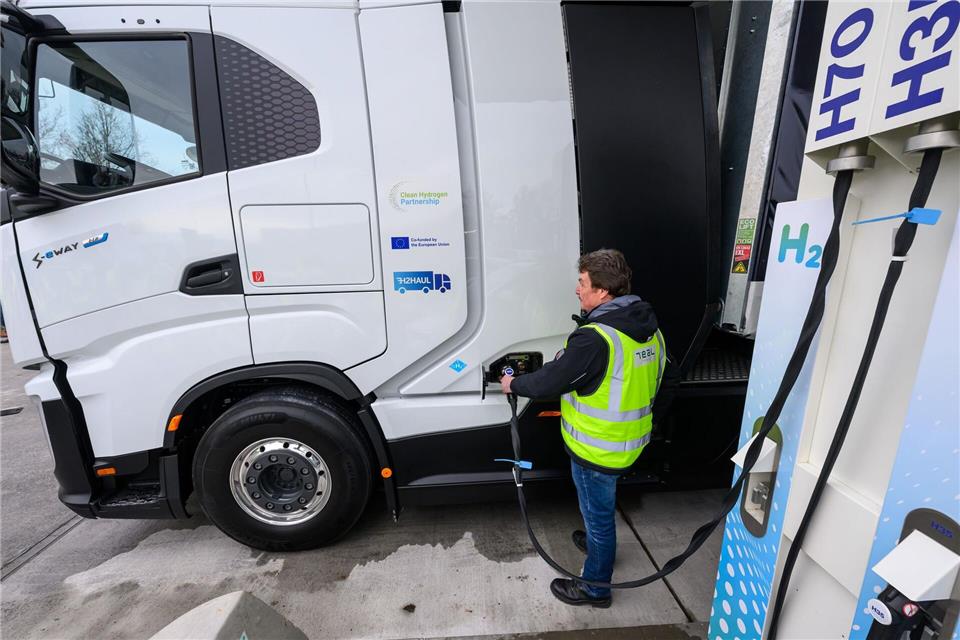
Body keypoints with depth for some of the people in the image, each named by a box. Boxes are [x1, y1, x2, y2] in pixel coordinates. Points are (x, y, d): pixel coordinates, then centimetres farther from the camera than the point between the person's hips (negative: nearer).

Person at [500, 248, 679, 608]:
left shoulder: (594, 338, -30)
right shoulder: (648, 329, -1)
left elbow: (550, 382, -23)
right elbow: (670, 378, 9)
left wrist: (513, 384, -5)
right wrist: (647, 418, 19)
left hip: (597, 450, -8)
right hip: (630, 443, 8)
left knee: (598, 513, 14)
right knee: (600, 505, 32)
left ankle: (595, 588, 39)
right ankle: (598, 544, 58)